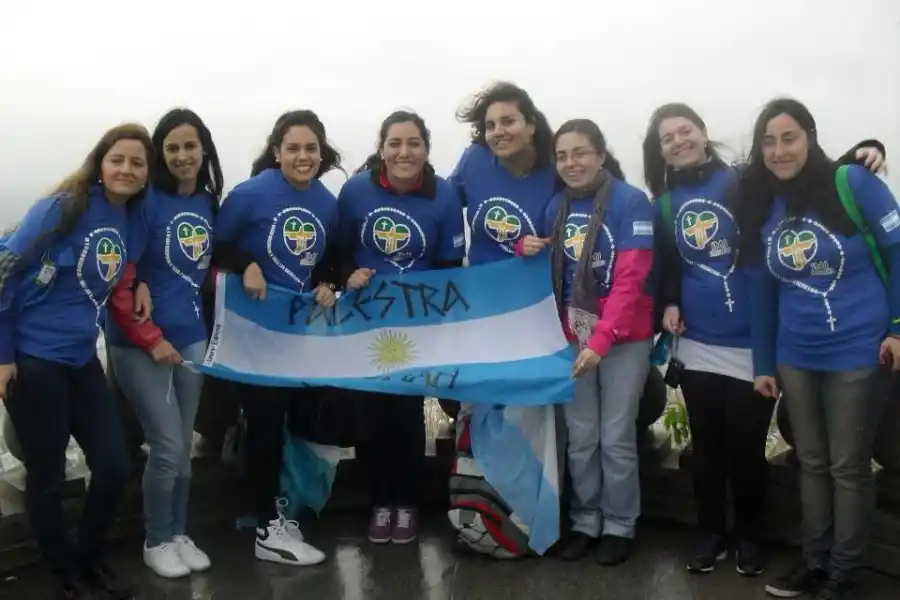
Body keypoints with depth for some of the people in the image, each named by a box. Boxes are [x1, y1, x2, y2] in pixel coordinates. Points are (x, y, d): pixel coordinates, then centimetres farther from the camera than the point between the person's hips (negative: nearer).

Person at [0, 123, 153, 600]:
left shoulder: (134, 220, 4)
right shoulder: (65, 207, -15)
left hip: (82, 358, 6)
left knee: (114, 466, 6)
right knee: (47, 477, 6)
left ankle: (92, 561, 30)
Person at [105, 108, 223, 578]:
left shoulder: (209, 203, 5)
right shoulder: (146, 202, -13)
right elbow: (118, 281, -14)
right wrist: (150, 339, -14)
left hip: (191, 337, 6)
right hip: (139, 344, -5)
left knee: (183, 446, 13)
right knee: (167, 447, -2)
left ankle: (178, 534, 30)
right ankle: (156, 542, 20)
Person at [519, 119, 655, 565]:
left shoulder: (631, 202, -11)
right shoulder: (556, 206, 6)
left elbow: (630, 280, -17)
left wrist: (602, 339, -26)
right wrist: (525, 248, -9)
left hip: (623, 338, -4)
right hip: (573, 337, 4)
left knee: (616, 439, 5)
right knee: (580, 438, 12)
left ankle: (619, 526, 22)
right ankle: (584, 520, 27)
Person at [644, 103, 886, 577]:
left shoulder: (744, 182, -3)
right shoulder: (665, 205, 8)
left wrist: (859, 154, -24)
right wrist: (668, 303, 1)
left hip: (752, 344, -3)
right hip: (697, 345, 3)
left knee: (746, 447, 6)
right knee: (706, 445, 12)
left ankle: (749, 536, 27)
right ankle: (711, 534, 28)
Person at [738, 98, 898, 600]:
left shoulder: (852, 183, -10)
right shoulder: (760, 206, 4)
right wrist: (763, 363, 10)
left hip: (859, 352, -5)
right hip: (796, 357, 5)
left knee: (849, 465, 6)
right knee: (812, 463, 15)